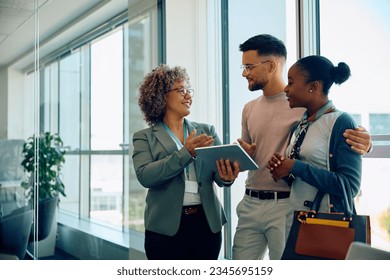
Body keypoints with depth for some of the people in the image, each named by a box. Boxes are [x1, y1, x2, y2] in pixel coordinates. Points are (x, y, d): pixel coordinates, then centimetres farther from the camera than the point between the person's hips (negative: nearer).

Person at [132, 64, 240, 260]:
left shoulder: (207, 131, 10)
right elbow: (145, 176, -13)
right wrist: (186, 153, -20)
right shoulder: (145, 137, 3)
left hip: (207, 224, 3)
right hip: (166, 228, -2)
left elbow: (219, 174, 1)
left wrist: (227, 177, -22)